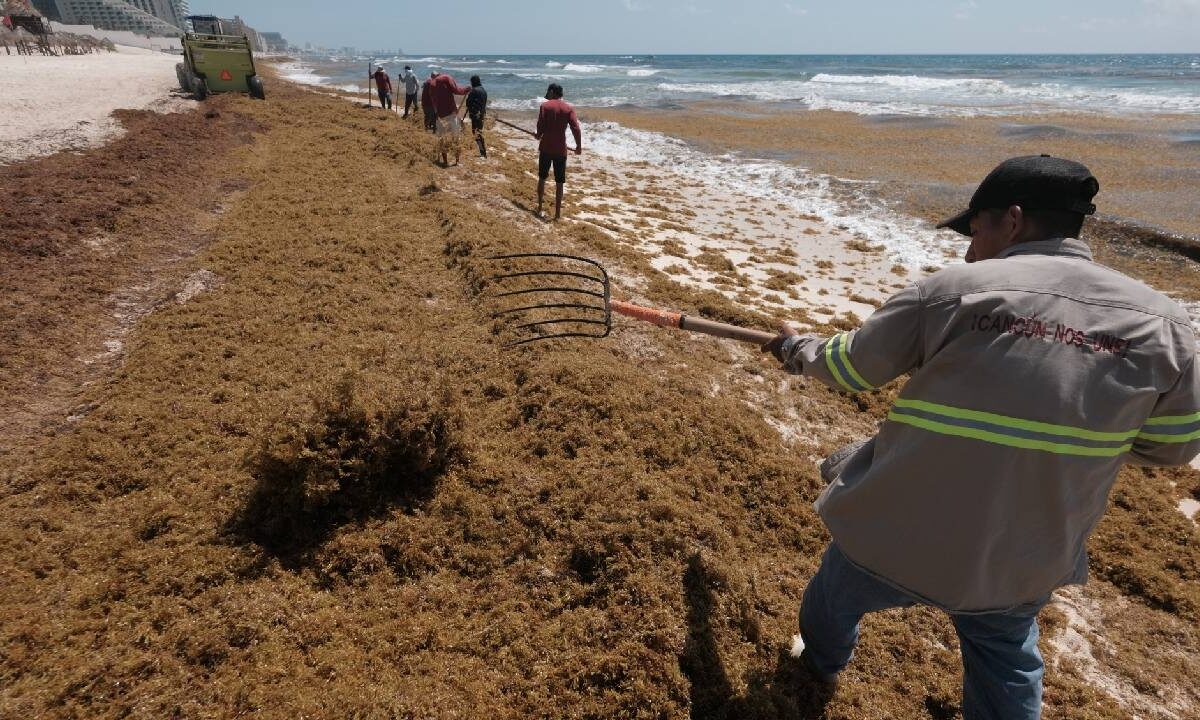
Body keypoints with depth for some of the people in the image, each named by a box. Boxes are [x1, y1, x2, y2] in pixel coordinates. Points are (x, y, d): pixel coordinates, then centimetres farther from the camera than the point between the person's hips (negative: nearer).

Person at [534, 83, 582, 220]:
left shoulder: (545, 106, -3)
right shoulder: (569, 108, 0)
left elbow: (541, 126, -9)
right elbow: (575, 128, -8)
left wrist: (538, 136, 12)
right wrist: (579, 146, 3)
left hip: (546, 147, 0)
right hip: (561, 149, 0)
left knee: (542, 178, 15)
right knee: (559, 182, 5)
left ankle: (540, 208, 19)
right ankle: (558, 212, 5)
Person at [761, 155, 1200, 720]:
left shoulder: (952, 290, -16)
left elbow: (847, 368, -5)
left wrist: (795, 348, 16)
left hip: (900, 534, -2)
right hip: (1026, 558, 3)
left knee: (839, 592, 28)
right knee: (1006, 662, 30)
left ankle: (821, 663, 56)